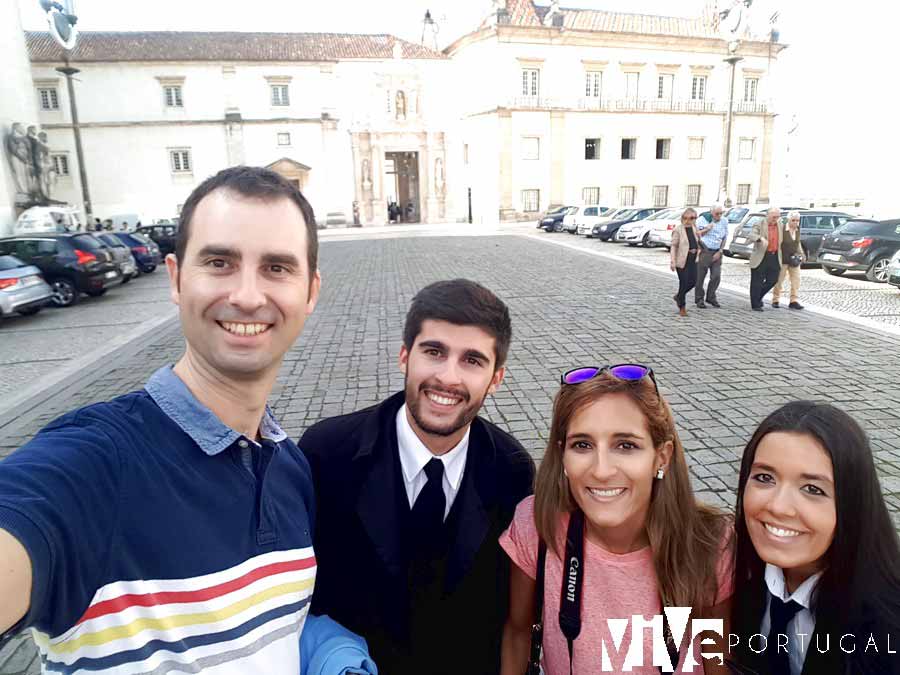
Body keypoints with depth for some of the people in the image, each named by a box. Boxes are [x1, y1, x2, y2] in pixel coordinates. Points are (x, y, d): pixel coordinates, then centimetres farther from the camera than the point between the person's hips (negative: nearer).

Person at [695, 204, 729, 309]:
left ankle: (711, 297, 16)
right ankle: (699, 299, 10)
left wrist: (719, 252, 3)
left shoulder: (724, 221, 8)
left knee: (716, 276, -1)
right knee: (700, 277, -2)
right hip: (704, 251, -3)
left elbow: (724, 238, 13)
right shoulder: (704, 219, -2)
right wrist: (706, 229, -16)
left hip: (716, 253, 3)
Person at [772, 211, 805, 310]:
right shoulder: (782, 229, -14)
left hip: (794, 259, 5)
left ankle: (794, 301, 3)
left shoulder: (797, 229, 5)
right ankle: (775, 300, 17)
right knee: (779, 280, 5)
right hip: (783, 259, -5)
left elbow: (798, 242, 19)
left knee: (796, 279, 0)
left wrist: (801, 253, 12)